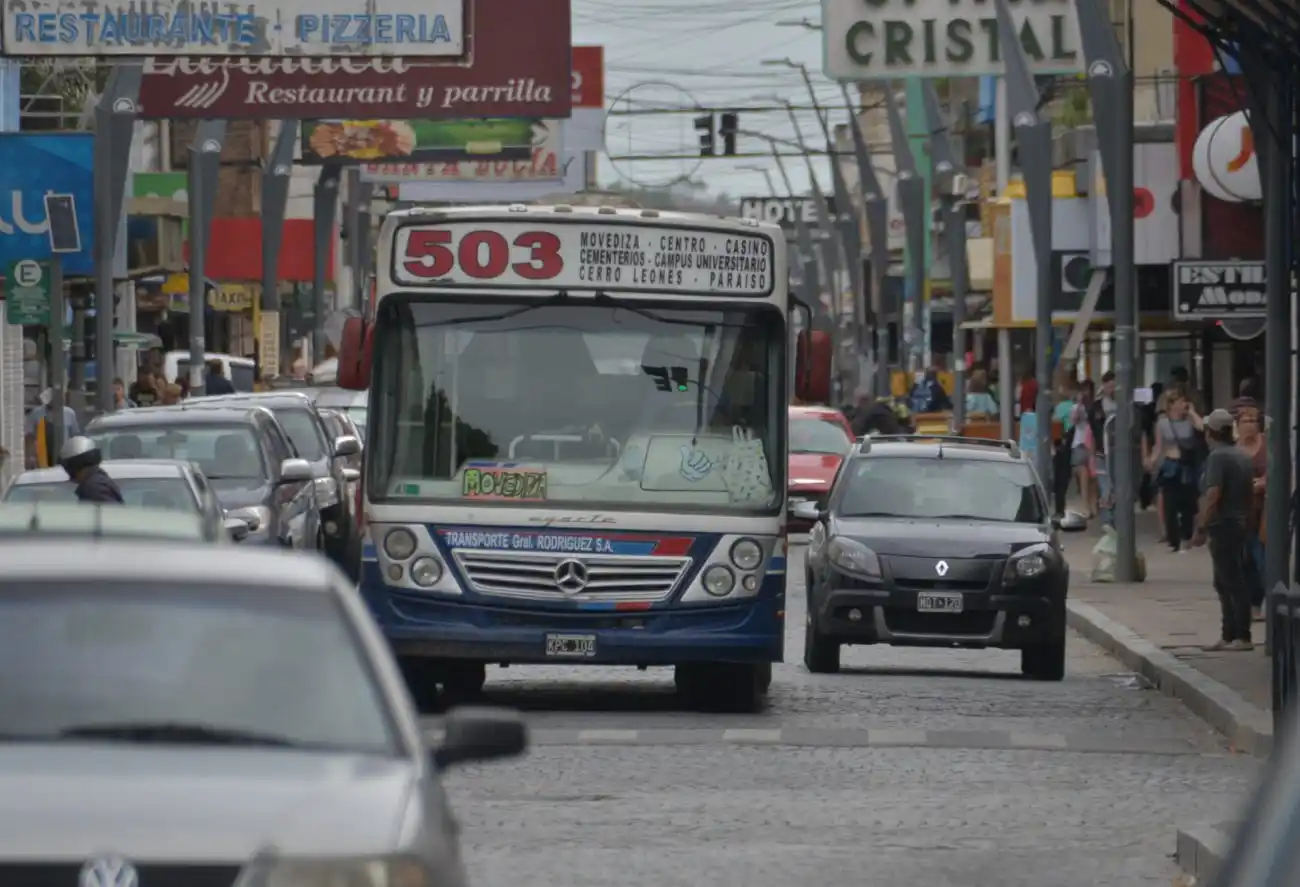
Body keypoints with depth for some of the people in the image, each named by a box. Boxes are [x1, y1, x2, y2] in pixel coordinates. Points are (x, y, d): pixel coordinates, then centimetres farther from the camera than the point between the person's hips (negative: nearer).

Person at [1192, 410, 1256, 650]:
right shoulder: (1243, 457, 13)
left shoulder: (1217, 457, -15)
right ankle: (1228, 636, 17)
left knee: (1232, 583, -7)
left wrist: (1201, 528, -21)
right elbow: (1251, 495, 19)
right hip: (1240, 526, 9)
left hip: (1223, 525, -9)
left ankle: (1242, 637, -7)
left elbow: (1213, 495, -23)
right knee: (1225, 583, 15)